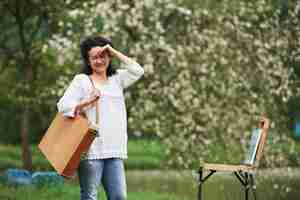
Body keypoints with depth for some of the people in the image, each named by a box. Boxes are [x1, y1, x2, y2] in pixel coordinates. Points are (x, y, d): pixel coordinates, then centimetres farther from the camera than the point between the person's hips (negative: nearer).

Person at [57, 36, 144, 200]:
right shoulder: (81, 80, 4)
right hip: (91, 150, -4)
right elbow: (63, 105, -4)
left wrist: (115, 53, 6)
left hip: (114, 150, 5)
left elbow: (138, 71, 8)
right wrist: (86, 102, -19)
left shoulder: (116, 79, 19)